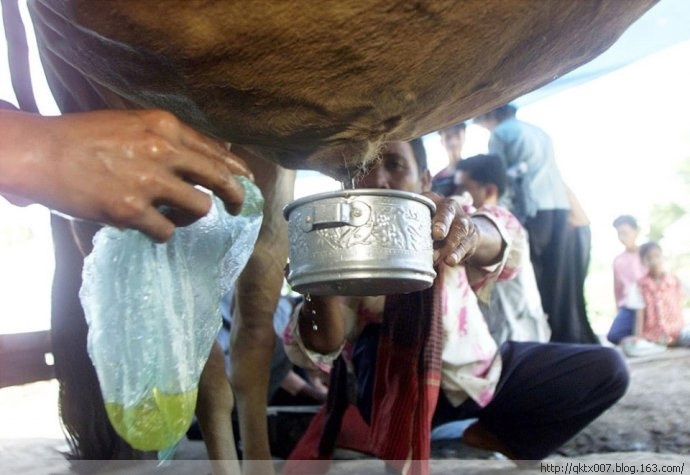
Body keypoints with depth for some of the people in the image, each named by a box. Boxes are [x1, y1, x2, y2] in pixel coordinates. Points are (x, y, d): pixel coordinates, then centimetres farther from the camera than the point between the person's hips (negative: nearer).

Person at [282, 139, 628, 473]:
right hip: (403, 392, -2)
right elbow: (317, 353, -30)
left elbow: (501, 229, -42)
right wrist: (322, 293, -52)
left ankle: (489, 440, 1)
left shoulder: (440, 228, -17)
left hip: (483, 370, 3)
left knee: (605, 368, -8)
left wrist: (473, 233, -66)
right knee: (375, 342, -34)